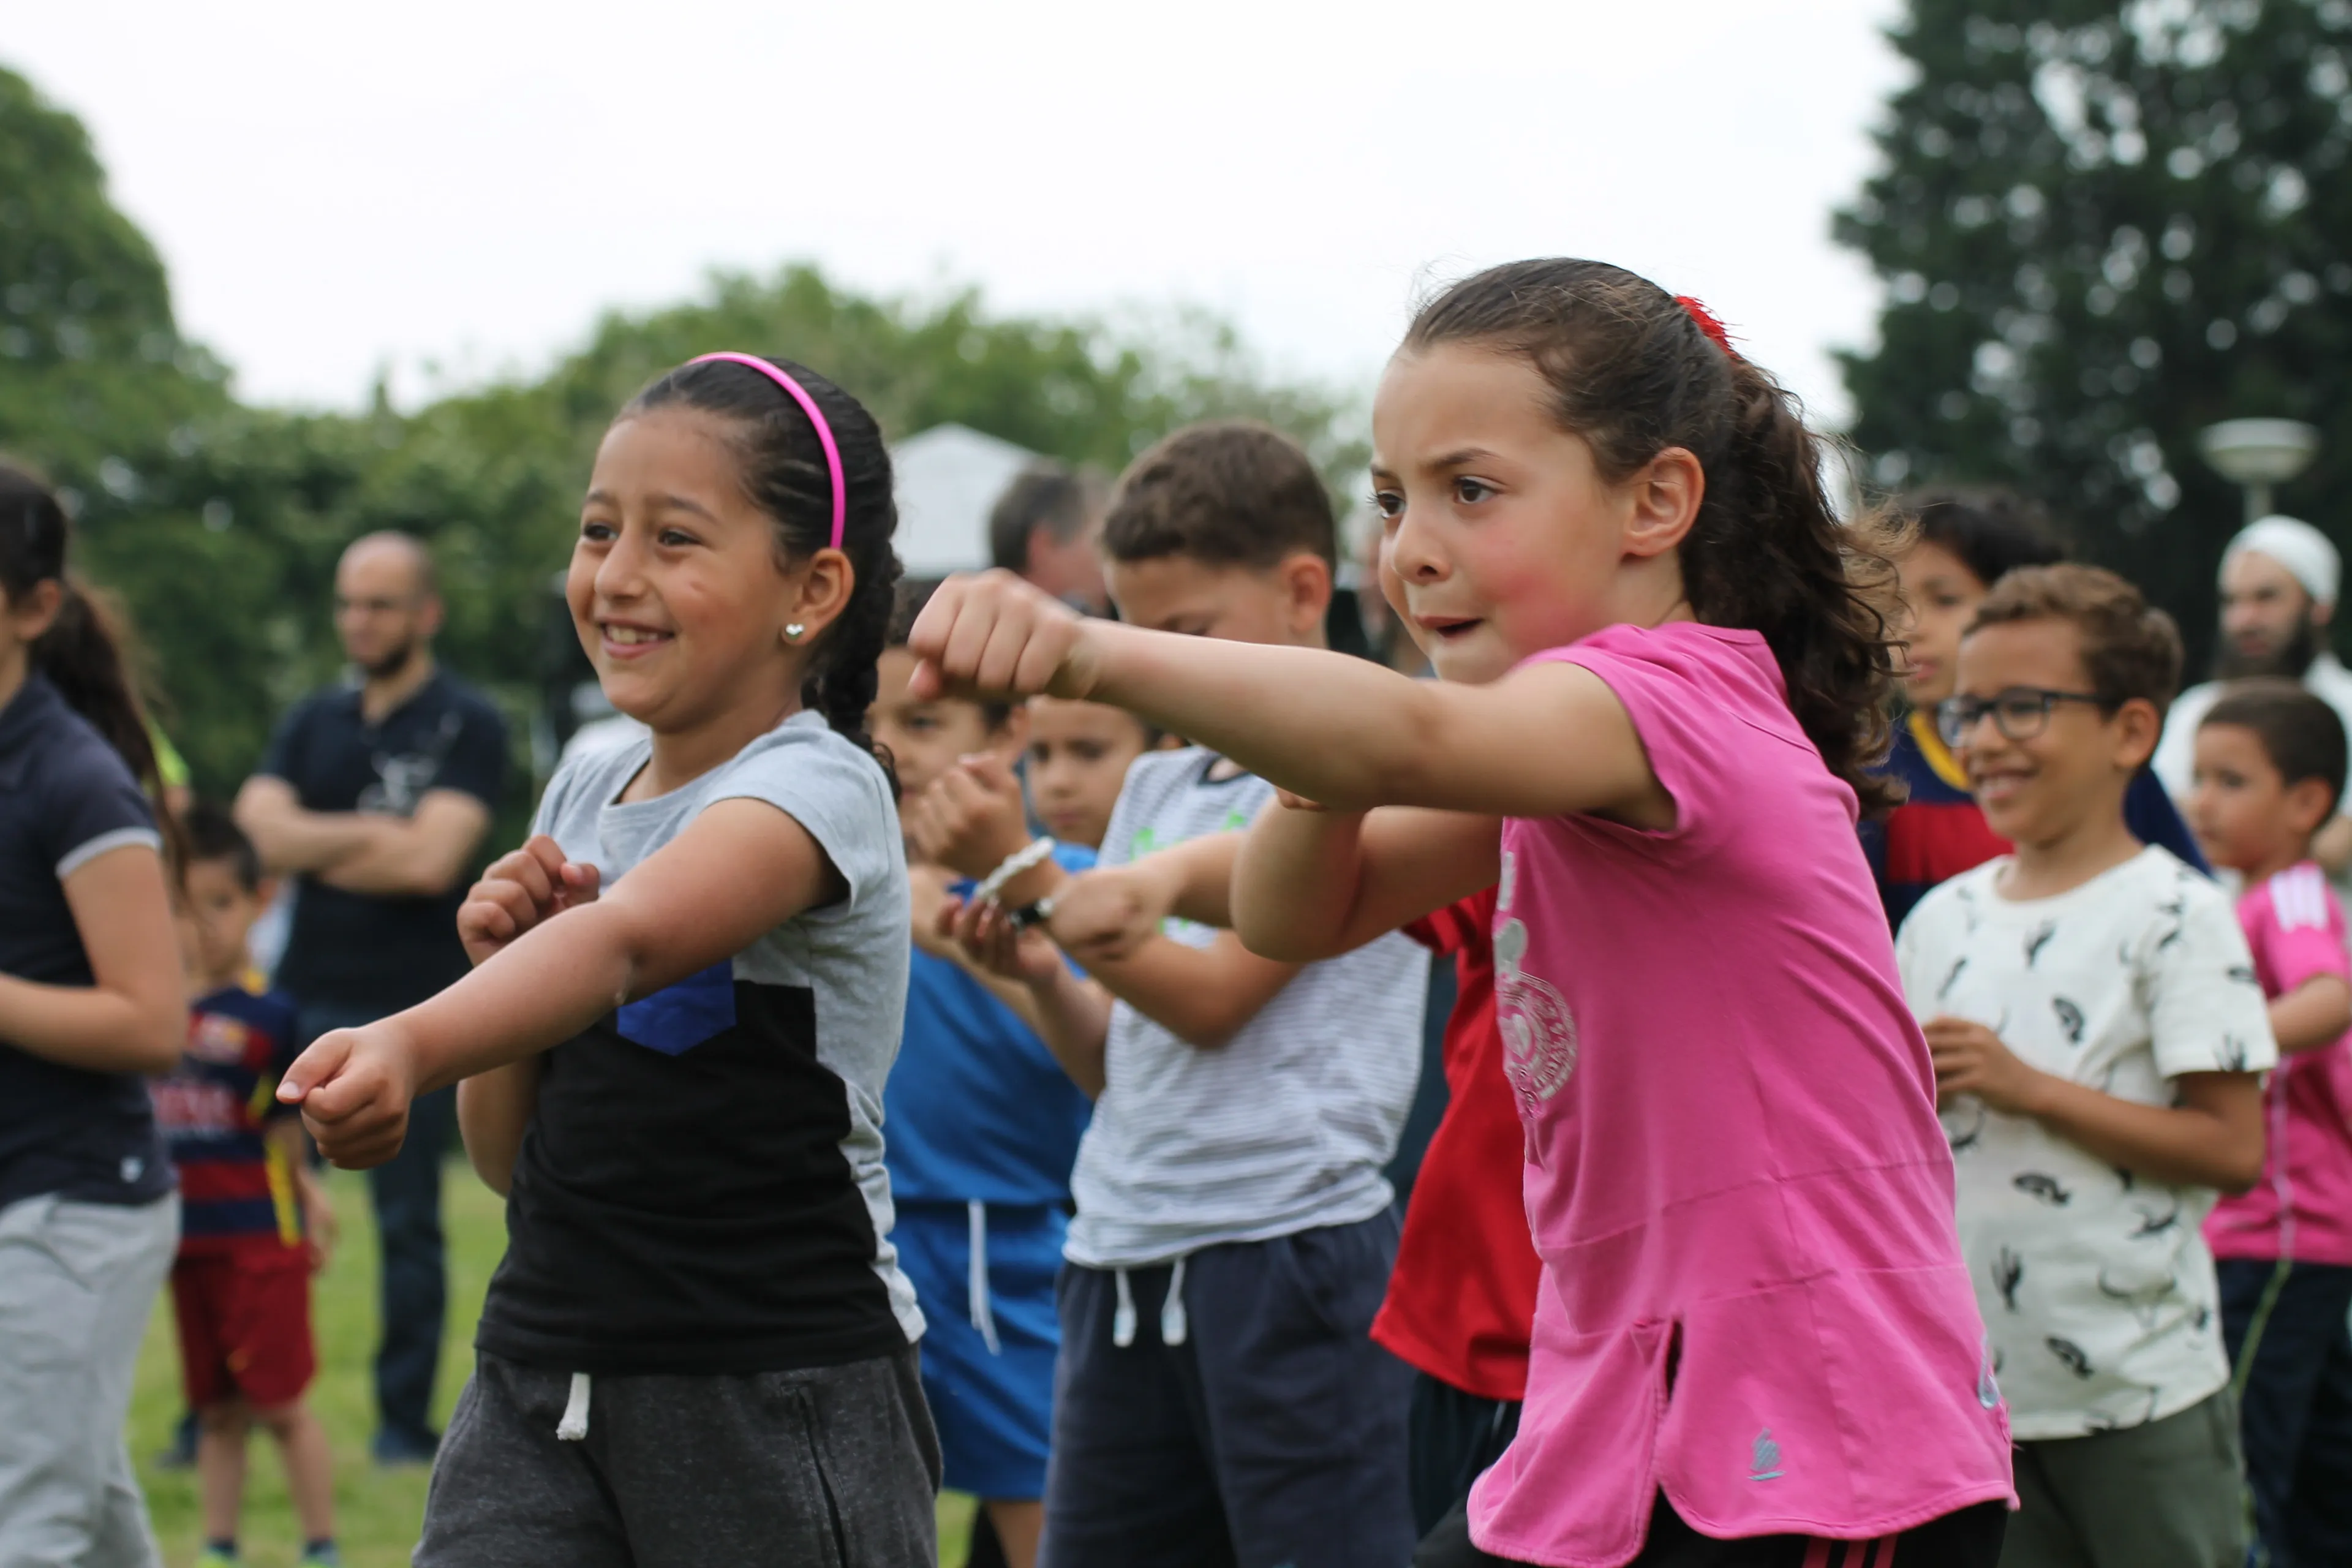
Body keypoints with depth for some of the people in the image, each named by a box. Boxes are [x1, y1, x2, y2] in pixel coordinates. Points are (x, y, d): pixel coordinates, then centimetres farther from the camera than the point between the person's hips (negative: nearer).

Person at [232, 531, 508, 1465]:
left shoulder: (467, 726, -2)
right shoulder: (315, 722, 14)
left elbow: (431, 861, -14)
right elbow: (258, 828, 0)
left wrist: (312, 848, -4)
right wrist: (376, 833, -10)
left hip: (411, 1012, -4)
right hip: (304, 1000, 4)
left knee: (409, 1225, 2)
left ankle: (406, 1418, 10)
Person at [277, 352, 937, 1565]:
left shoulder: (816, 789, -12)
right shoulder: (581, 796, 9)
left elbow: (626, 941, -35)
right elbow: (512, 1158, 13)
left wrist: (410, 1044, -52)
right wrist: (505, 964, -5)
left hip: (778, 1403, -5)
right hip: (539, 1379, 6)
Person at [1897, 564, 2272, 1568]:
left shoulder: (2174, 916, -8)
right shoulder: (1942, 919, 10)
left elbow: (2234, 1148, -14)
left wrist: (2025, 1086, -18)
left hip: (2143, 1391, -5)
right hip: (1976, 1386, 6)